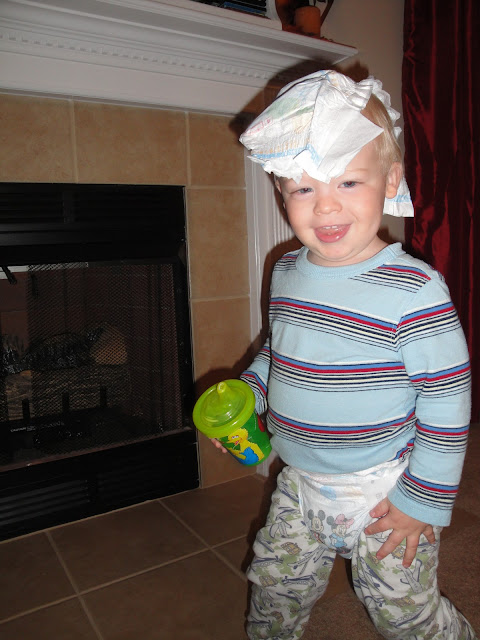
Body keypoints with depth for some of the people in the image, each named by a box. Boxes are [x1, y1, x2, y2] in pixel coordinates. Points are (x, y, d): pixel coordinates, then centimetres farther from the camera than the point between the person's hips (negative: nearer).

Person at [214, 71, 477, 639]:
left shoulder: (413, 289, -24)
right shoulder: (286, 273, -4)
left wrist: (424, 502, -14)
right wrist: (246, 392, -2)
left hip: (381, 494, -5)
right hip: (300, 485, 6)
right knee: (275, 589, 23)